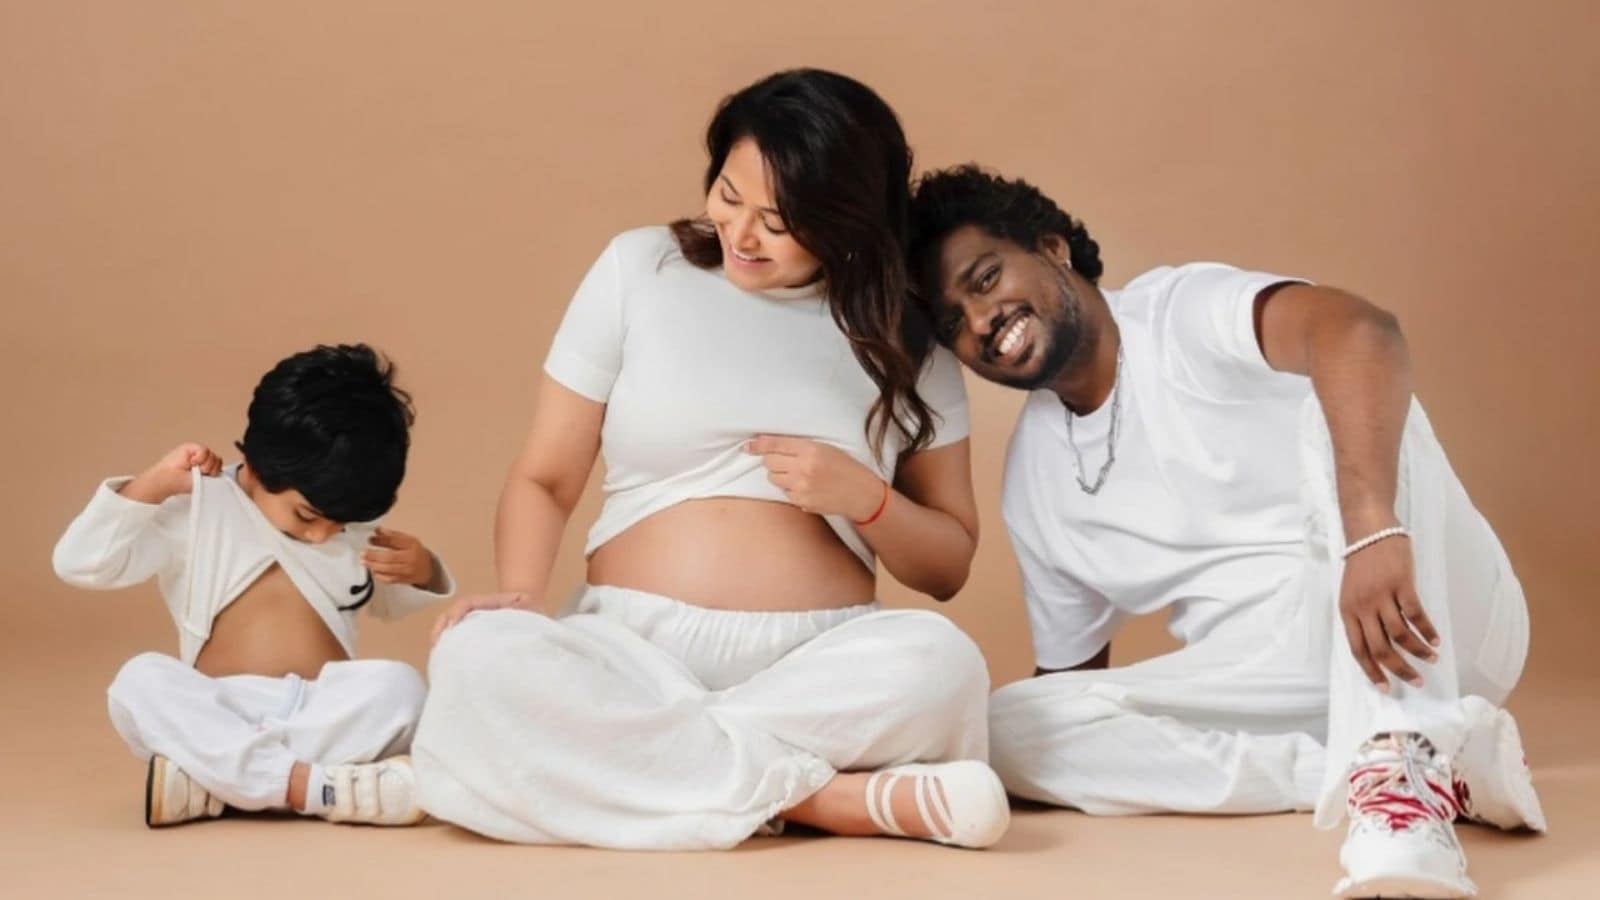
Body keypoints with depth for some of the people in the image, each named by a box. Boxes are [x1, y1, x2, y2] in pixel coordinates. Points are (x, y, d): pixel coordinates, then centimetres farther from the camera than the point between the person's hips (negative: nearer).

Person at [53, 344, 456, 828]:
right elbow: (79, 564, -5)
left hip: (327, 719, 2)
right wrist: (152, 485, -13)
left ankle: (205, 784, -30)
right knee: (141, 681, -32)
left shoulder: (352, 528, 11)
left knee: (398, 685, -29)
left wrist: (421, 570, 5)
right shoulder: (196, 508, 0)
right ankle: (315, 787, -43)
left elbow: (390, 602, 28)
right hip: (216, 720, -2)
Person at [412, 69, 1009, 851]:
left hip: (817, 668, 0)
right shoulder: (639, 269, 6)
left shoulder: (906, 334, 8)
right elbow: (543, 480, 7)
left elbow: (948, 565, 13)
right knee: (480, 657, -34)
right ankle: (836, 796, -28)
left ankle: (631, 761, -23)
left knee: (937, 662, -34)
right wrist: (522, 595, -13)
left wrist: (865, 497, -8)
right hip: (632, 653, 1)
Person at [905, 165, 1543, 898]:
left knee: (1337, 402, -30)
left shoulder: (1184, 312, -8)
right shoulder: (1033, 482, 11)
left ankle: (1401, 766, -41)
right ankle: (1410, 765, -21)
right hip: (1286, 679, 6)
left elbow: (1362, 332, -29)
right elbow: (1073, 672, 20)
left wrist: (1373, 528, -45)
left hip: (1439, 618, -5)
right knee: (1014, 728, -15)